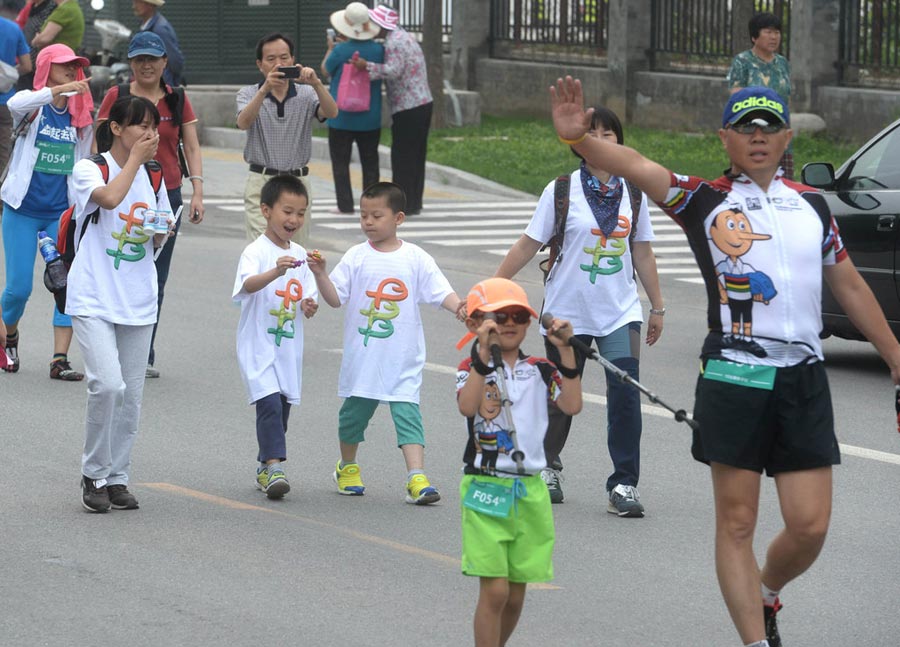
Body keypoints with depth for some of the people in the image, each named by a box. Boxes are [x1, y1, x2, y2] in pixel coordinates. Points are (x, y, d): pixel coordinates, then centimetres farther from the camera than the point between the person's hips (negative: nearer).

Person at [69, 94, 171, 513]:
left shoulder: (154, 177, 11)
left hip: (137, 301, 5)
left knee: (131, 395, 5)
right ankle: (94, 474, -2)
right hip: (93, 299, -5)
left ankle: (117, 478, 18)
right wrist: (135, 158, -15)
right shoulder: (89, 169, -5)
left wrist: (160, 231, -3)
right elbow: (110, 197, -28)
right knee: (108, 384, -19)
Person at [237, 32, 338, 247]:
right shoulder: (249, 94, 3)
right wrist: (265, 90, -34)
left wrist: (316, 84, -32)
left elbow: (331, 113, -13)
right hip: (261, 182, -2)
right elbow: (243, 123, -18)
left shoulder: (306, 94, 6)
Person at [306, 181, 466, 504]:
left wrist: (458, 306, -24)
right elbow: (335, 297, -3)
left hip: (403, 359, -1)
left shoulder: (416, 259, 0)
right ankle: (347, 467, 38)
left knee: (407, 412, -10)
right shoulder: (357, 257, 0)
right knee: (355, 411, 14)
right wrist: (320, 274, -19)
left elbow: (440, 291, -4)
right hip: (362, 355, 1)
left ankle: (417, 478, -15)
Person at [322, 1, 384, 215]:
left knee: (340, 161, 5)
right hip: (370, 117, 3)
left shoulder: (340, 51, -16)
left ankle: (345, 205, 1)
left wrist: (330, 48, 18)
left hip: (342, 117, -3)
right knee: (370, 161, 12)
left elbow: (326, 69, 1)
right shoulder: (378, 49, -5)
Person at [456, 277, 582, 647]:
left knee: (515, 595, 10)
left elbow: (572, 405, -6)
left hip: (530, 489, 5)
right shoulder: (473, 368, -3)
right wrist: (485, 352, -29)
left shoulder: (540, 370, 9)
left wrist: (565, 352, -11)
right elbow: (467, 406, -24)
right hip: (486, 489, -4)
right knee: (494, 590, -11)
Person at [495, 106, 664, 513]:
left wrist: (657, 307, 16)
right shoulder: (562, 191, -4)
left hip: (620, 312, 2)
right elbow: (528, 245, -1)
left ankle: (623, 485, -7)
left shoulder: (633, 193, 4)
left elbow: (642, 253, 13)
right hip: (567, 313, -2)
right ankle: (547, 467, 35)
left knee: (626, 392, -12)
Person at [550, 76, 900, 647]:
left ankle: (765, 596, 30)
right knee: (737, 524, -1)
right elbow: (637, 167, -16)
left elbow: (851, 286, 22)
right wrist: (578, 138, -34)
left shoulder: (811, 204, 13)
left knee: (810, 527, 1)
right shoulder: (705, 200, 0)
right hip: (734, 379, -3)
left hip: (804, 383, 3)